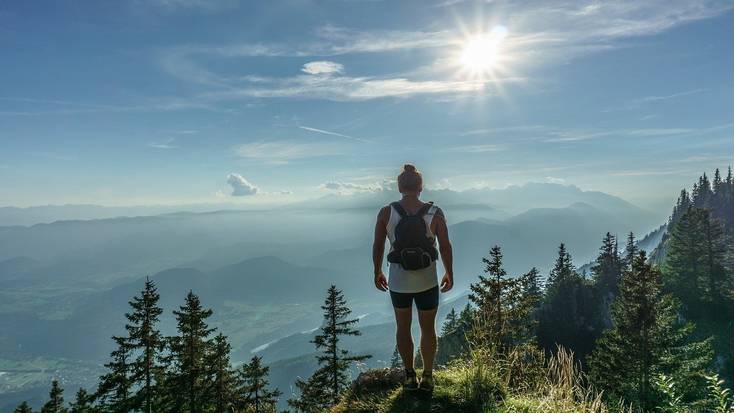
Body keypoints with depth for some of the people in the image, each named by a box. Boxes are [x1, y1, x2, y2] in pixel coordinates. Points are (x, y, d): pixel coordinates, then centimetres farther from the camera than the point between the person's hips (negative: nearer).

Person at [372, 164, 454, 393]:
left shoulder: (386, 213, -11)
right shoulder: (435, 213, -11)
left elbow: (377, 247, -4)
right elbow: (445, 247, -6)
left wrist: (377, 273, 10)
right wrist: (449, 274, 8)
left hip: (398, 281, 0)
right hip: (427, 281, 0)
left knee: (403, 327, 20)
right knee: (428, 329, 18)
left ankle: (410, 377, 27)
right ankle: (427, 377, 26)